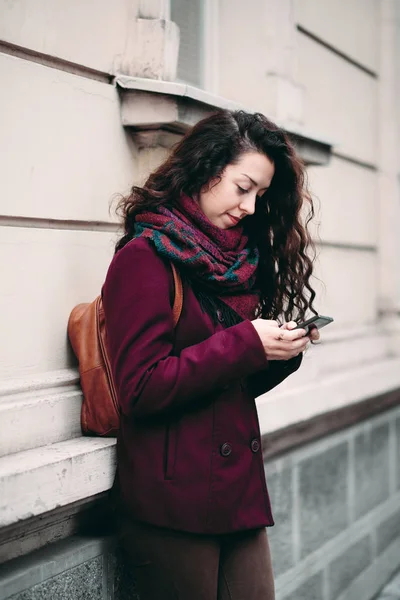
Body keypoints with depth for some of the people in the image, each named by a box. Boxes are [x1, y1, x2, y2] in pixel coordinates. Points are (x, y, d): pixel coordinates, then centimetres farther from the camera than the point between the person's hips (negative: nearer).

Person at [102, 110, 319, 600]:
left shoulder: (239, 262, 14)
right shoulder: (144, 257, -10)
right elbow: (142, 389, -17)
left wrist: (282, 351, -2)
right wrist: (246, 344, -20)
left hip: (240, 494, 7)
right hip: (172, 505, -7)